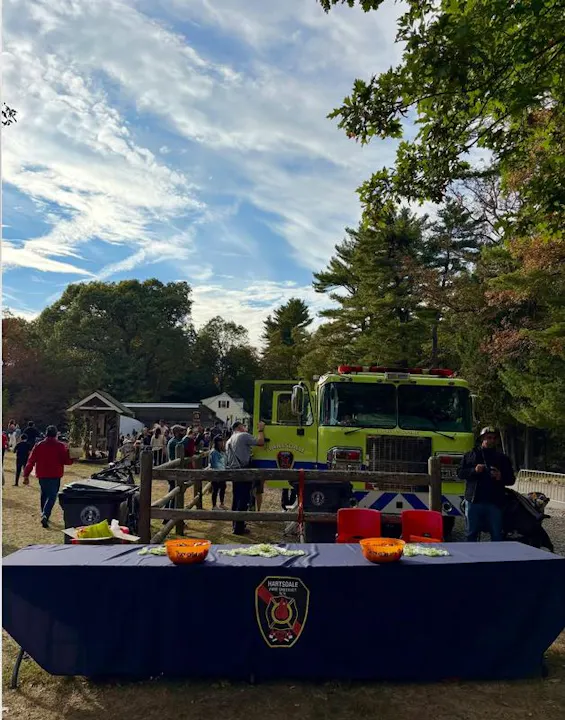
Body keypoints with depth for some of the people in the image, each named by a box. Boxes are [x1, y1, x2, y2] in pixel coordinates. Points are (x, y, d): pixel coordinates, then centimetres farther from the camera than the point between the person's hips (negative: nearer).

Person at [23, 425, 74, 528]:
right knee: (52, 496, 1)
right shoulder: (61, 446, -7)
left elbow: (31, 461, -1)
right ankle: (45, 515, -19)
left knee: (44, 494, 23)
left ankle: (44, 514, 32)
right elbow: (66, 461, -10)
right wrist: (72, 459, 12)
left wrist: (26, 475, 3)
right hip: (55, 476, -3)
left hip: (42, 475, 3)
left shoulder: (39, 445, 1)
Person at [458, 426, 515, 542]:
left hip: (495, 502, 1)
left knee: (496, 535, 4)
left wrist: (501, 477, -10)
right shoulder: (471, 455, 10)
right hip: (474, 501, -1)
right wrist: (474, 470, -14)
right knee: (472, 533, 6)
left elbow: (511, 479, 12)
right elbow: (460, 473, 4)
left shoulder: (503, 458, 13)